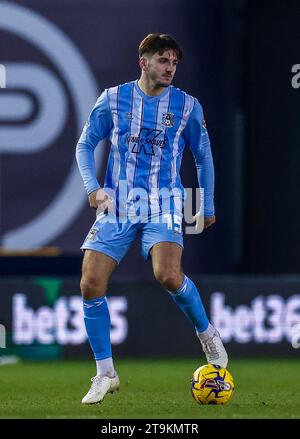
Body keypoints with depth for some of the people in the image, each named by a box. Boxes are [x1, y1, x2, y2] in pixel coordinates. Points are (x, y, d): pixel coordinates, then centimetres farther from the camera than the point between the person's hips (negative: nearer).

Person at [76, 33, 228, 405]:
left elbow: (203, 157, 14)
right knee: (91, 285, -9)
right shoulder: (113, 99, 3)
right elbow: (85, 145, 9)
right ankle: (105, 374, 4)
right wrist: (92, 186, -6)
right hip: (116, 205, 2)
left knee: (168, 275, -27)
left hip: (163, 205, -2)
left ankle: (206, 332, 1)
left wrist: (208, 207, 13)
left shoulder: (187, 106, 2)